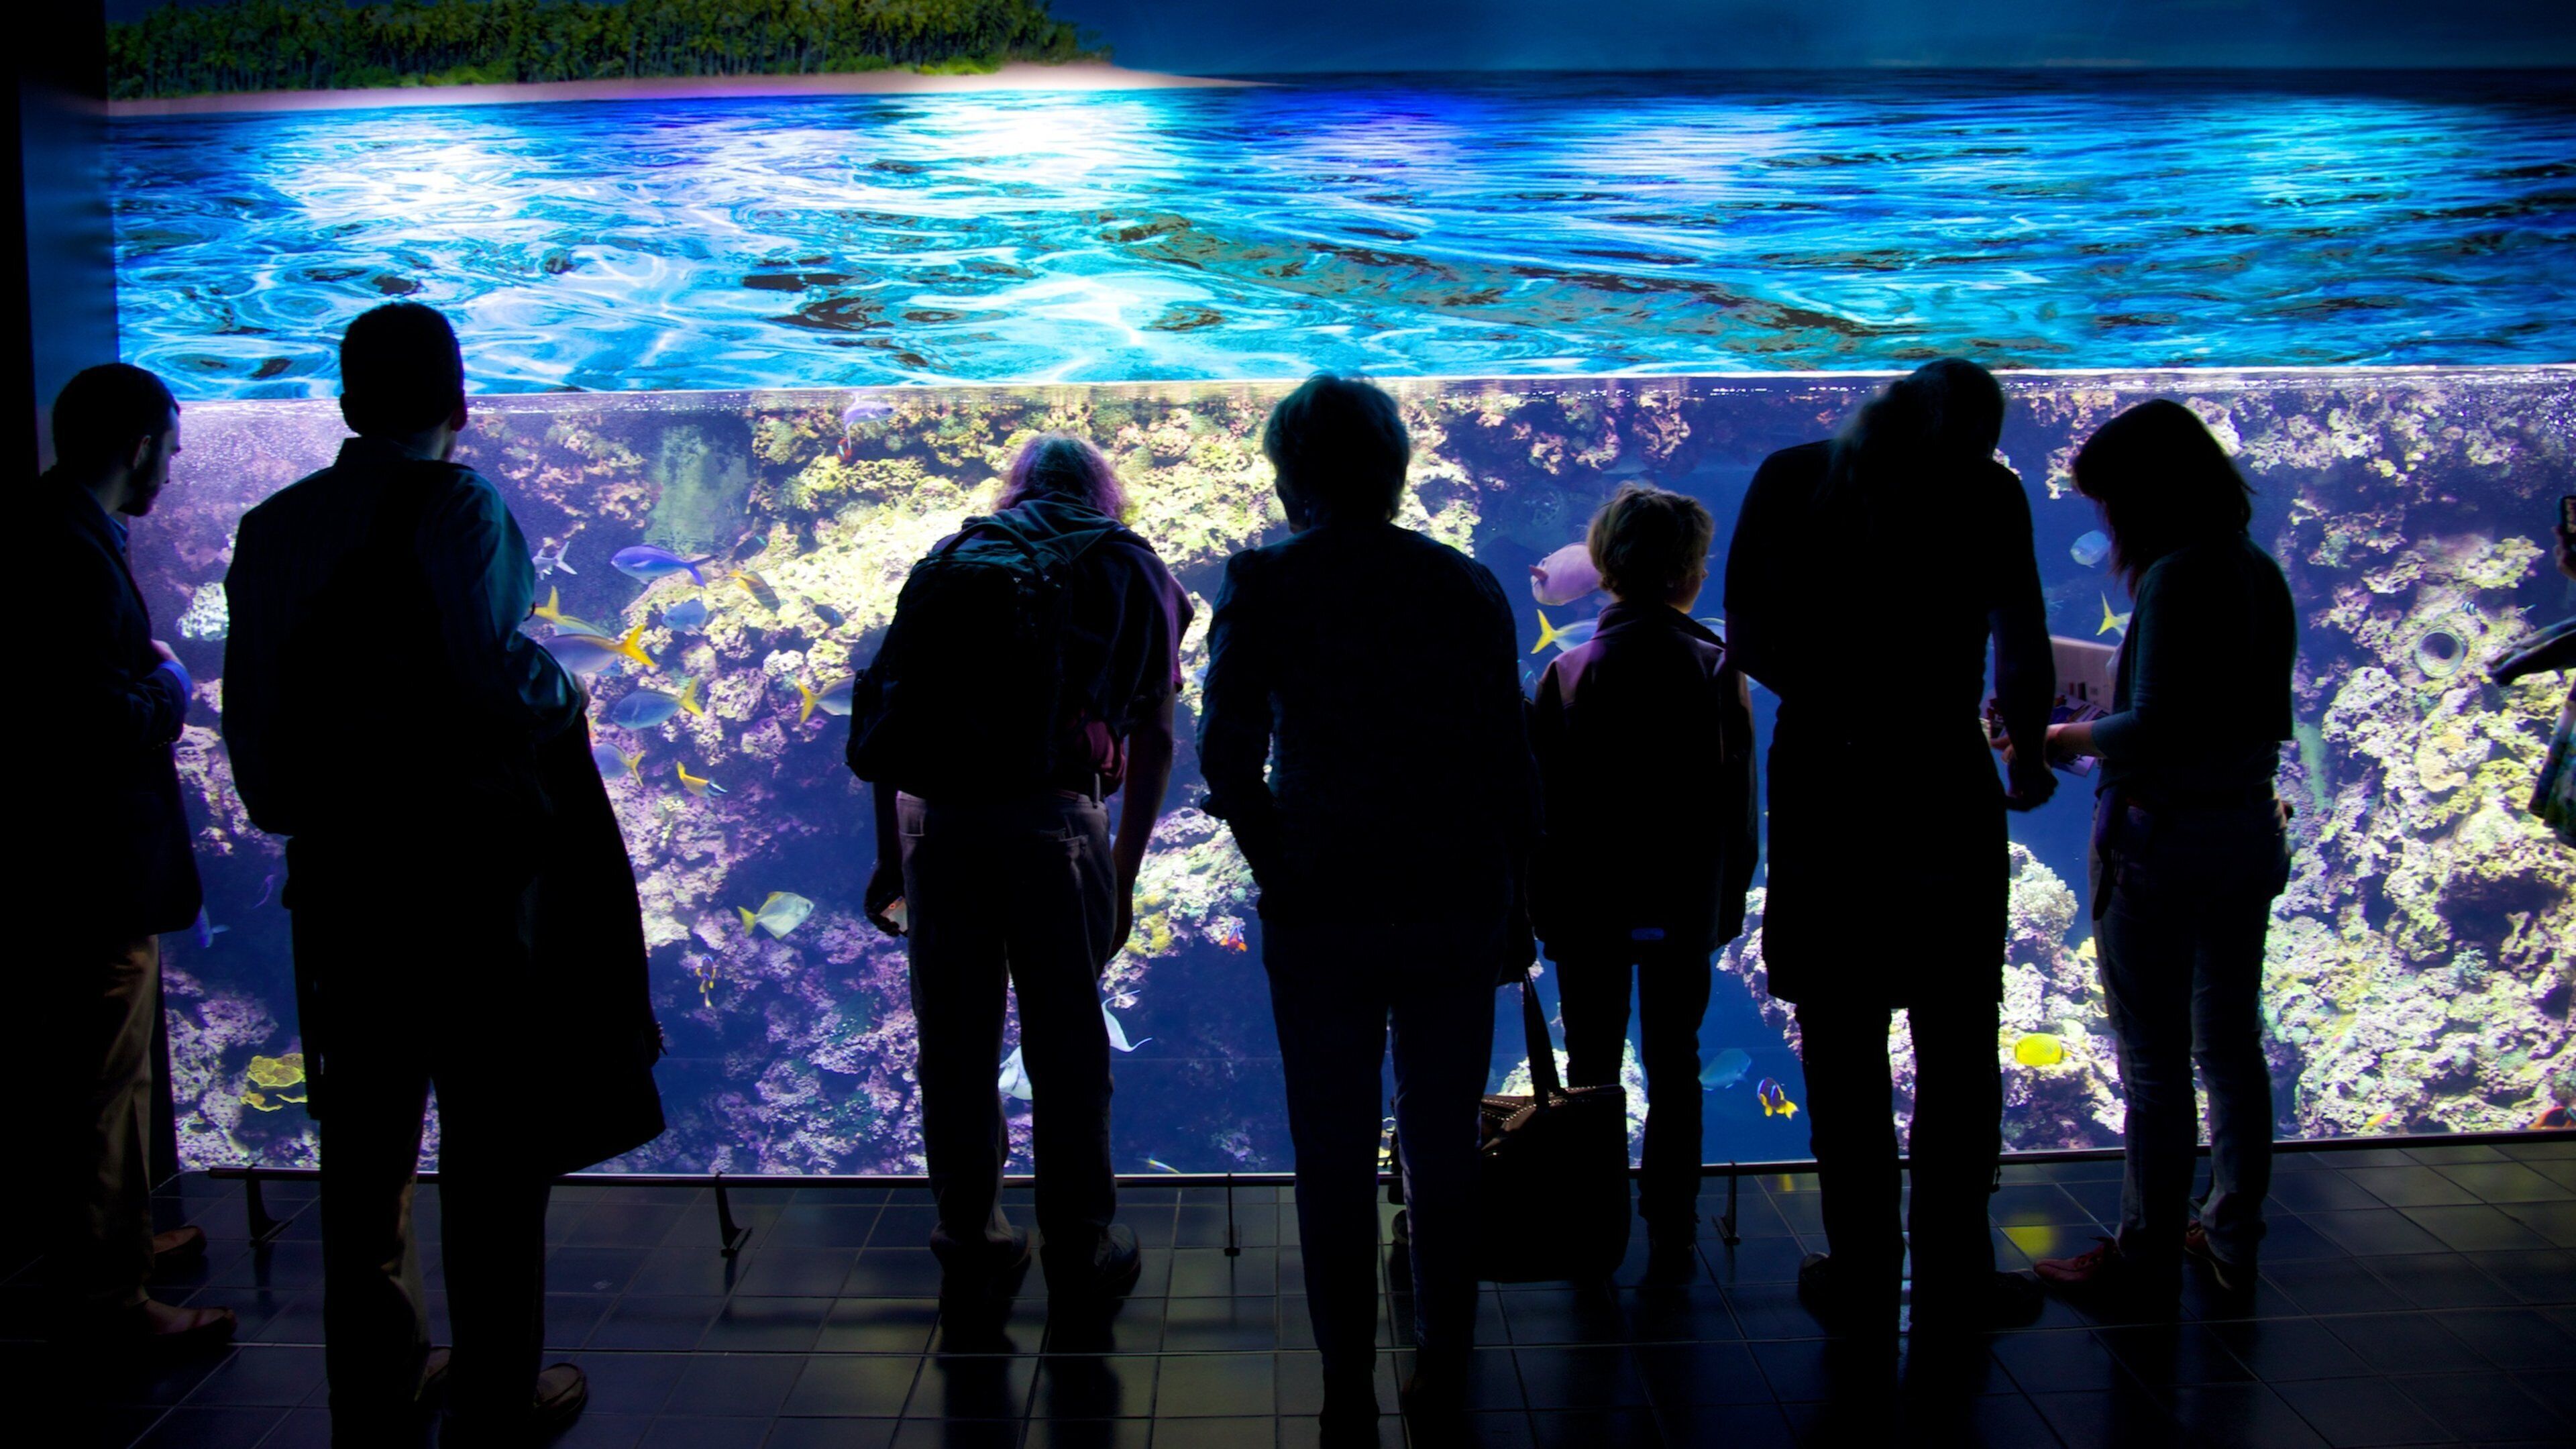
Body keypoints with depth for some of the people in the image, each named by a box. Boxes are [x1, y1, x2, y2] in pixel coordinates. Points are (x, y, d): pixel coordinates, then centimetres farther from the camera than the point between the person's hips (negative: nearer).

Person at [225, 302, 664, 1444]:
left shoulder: (271, 528, 6)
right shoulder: (457, 503, -10)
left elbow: (250, 713, 7)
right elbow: (493, 668, -24)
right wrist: (563, 691, -4)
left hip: (341, 868, 5)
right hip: (471, 859, -5)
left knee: (363, 1140, 16)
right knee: (494, 1144, 7)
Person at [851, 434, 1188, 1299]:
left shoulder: (952, 558, 20)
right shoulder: (1133, 571, 17)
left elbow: (886, 716, 14)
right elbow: (1154, 742, 12)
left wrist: (888, 855, 19)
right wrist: (1124, 878, 17)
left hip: (933, 816, 2)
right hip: (1053, 817, -2)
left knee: (953, 1038, 14)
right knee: (1067, 1042, 10)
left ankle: (970, 1239, 29)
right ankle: (1081, 1249, 21)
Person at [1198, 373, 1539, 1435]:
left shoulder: (1264, 582, -5)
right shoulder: (1466, 584, 2)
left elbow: (1227, 755, -12)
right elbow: (1510, 762, 3)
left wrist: (1277, 867, 2)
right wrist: (1514, 905, 11)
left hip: (1323, 907, -2)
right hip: (1458, 901, 2)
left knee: (1334, 1158, 9)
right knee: (1444, 1151, 15)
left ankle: (1349, 1391, 17)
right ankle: (1442, 1376, 26)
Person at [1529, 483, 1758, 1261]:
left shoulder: (1567, 674, -9)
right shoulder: (1719, 671, -7)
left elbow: (1540, 803, -5)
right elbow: (1741, 807, -3)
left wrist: (1538, 903, 5)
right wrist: (1727, 901, 9)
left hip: (1588, 907, 0)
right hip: (1685, 909, 1)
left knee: (1592, 1066, 11)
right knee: (1673, 1064, 12)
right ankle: (1669, 1221, 18)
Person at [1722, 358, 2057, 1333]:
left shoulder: (1788, 479, 6)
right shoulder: (1986, 491, 1)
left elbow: (1746, 639, 2)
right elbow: (2023, 653, -5)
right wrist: (2030, 757, 11)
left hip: (1820, 782, 2)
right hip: (1944, 787, -1)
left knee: (1842, 1044, 7)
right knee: (1957, 1044, 10)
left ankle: (1863, 1276, 13)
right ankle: (1953, 1274, 17)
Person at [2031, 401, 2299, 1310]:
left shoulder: (2176, 578, -18)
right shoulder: (2262, 575, 7)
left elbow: (2153, 732, -23)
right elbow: (2259, 715, 13)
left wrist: (2073, 738, -6)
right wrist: (2106, 724, 14)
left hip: (2163, 839, -9)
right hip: (2251, 831, 9)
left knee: (2155, 1064, 1)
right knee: (2231, 1047, 17)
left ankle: (2146, 1266, 10)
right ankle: (2233, 1240, 30)